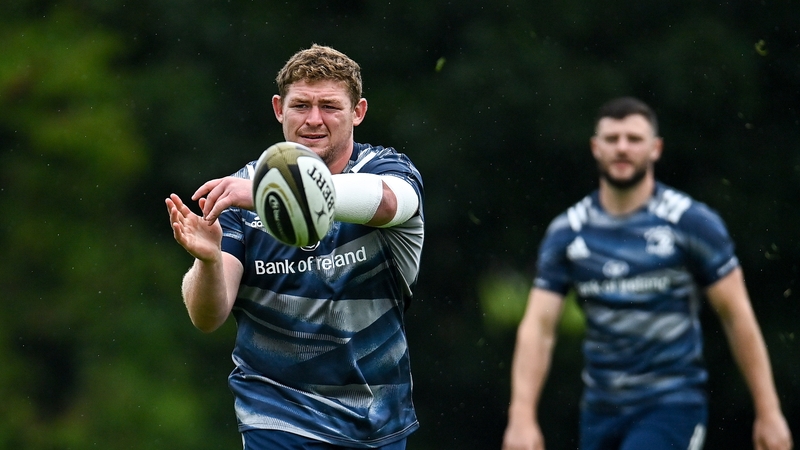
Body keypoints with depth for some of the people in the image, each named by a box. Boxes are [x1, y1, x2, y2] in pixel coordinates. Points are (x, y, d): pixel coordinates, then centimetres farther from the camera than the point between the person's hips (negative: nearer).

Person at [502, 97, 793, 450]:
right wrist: (521, 417, -12)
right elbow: (538, 327, 0)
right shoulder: (566, 232, 4)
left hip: (672, 408, -4)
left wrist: (768, 413, -4)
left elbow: (737, 318, -2)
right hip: (600, 412, 5)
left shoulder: (692, 222, -4)